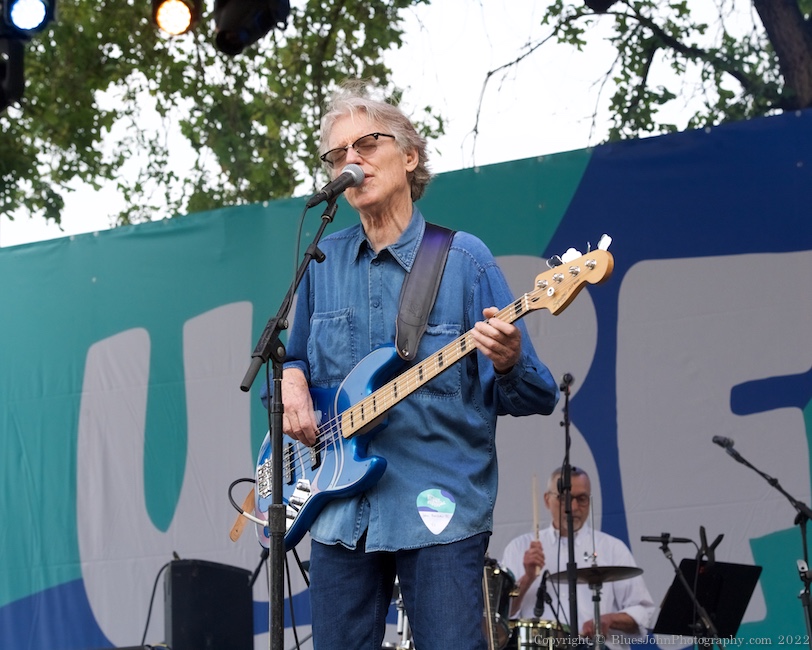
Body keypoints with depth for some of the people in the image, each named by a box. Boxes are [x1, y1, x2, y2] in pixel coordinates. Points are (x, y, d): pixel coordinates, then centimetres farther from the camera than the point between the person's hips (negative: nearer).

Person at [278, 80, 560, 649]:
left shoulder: (464, 260, -3)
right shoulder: (323, 264, 10)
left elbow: (537, 399, -5)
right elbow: (296, 357, 23)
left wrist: (507, 365, -27)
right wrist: (292, 379, 0)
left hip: (441, 511, -4)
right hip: (340, 512, 4)